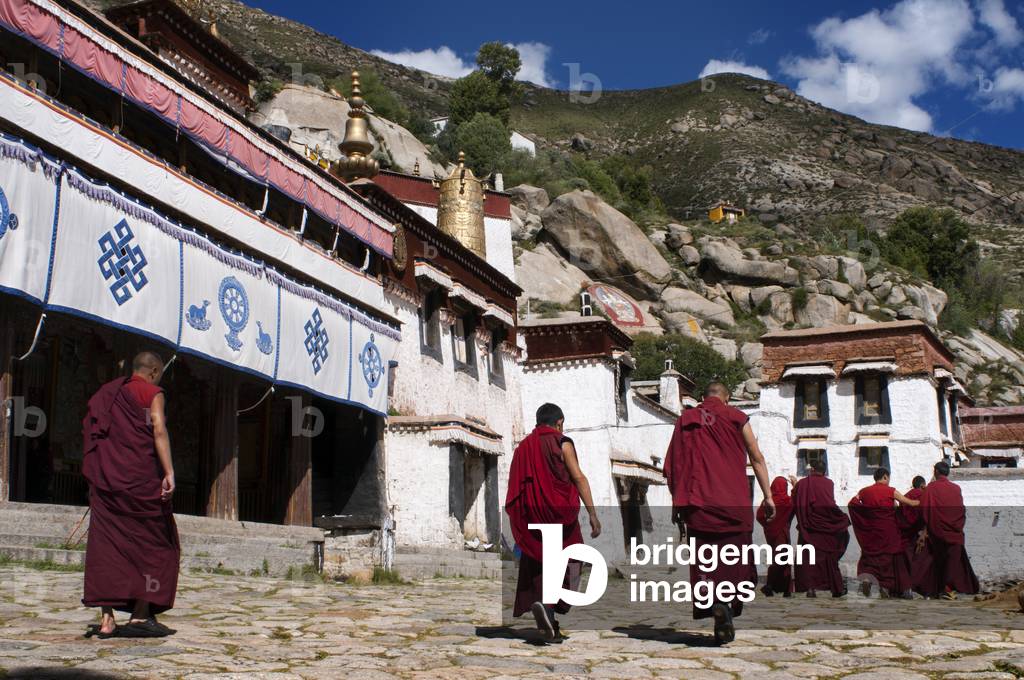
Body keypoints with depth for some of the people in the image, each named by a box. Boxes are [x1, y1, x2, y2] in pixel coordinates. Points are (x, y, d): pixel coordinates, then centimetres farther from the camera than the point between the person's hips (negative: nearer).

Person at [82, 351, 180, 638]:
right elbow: (158, 430, -14)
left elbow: (91, 435, 14)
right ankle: (140, 615, 2)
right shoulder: (152, 392, 1)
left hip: (105, 478, 6)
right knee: (152, 542, 5)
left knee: (106, 544, 4)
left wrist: (95, 479, 16)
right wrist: (169, 472, -21)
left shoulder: (107, 393, 19)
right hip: (140, 477, -5)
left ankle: (107, 620, 0)